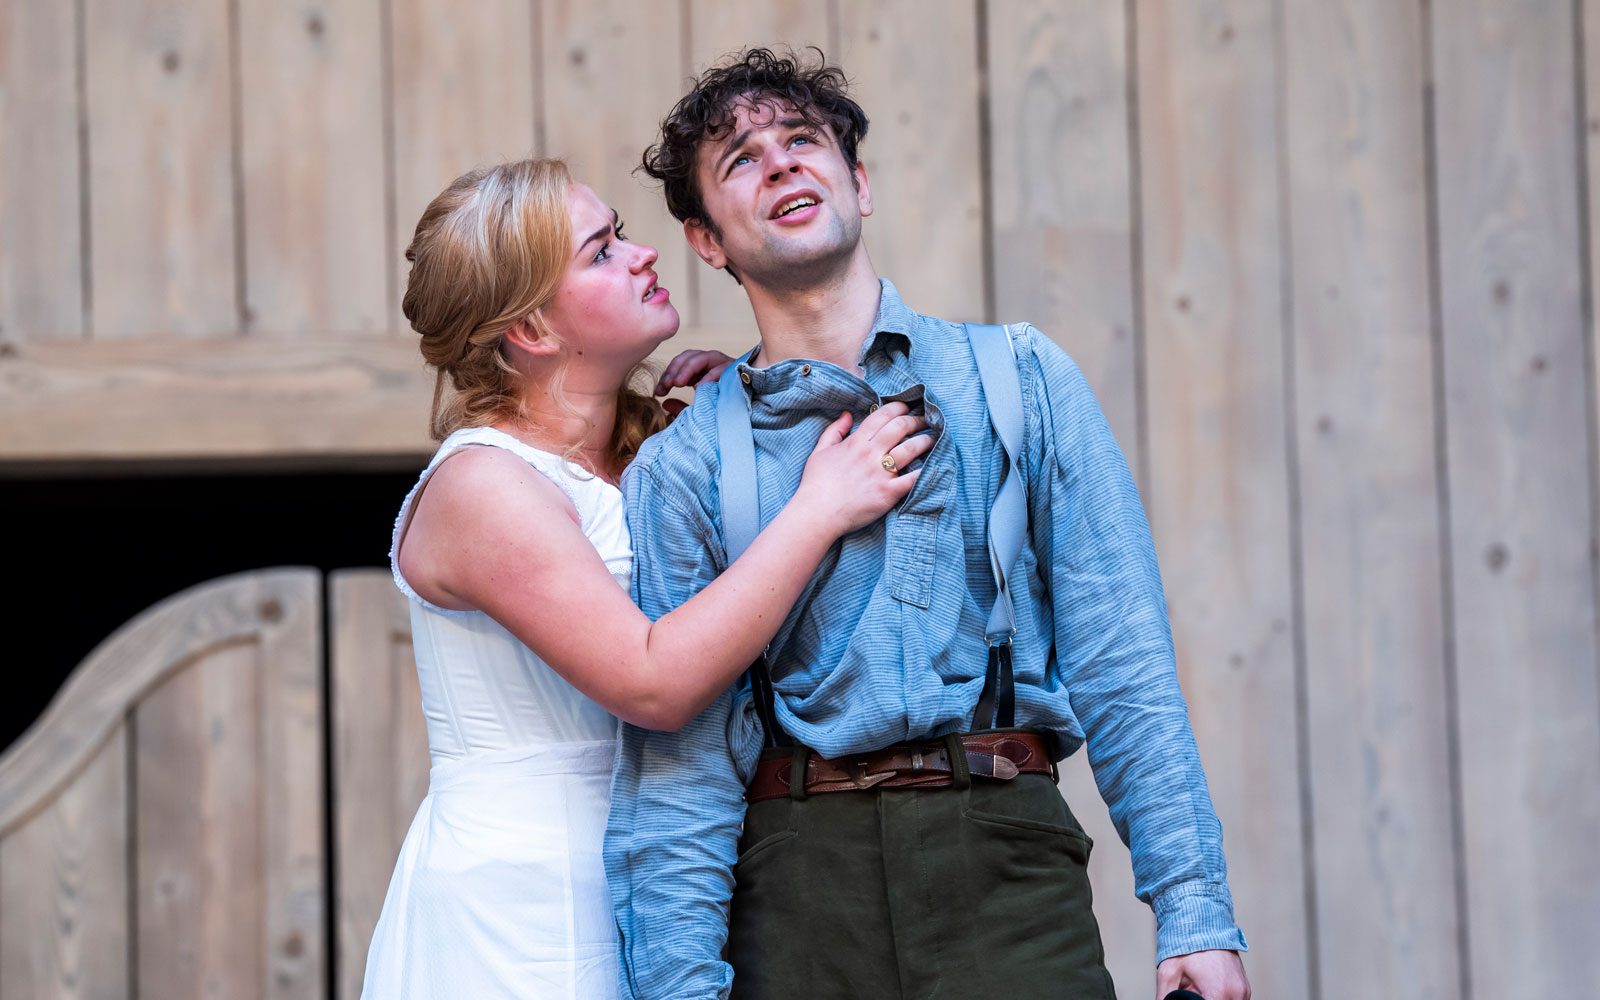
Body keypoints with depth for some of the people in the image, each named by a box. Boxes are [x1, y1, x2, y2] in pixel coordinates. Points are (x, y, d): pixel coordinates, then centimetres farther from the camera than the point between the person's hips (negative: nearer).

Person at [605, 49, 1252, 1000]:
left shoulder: (1022, 379, 10)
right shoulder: (681, 469, 8)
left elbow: (1122, 662, 4)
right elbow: (678, 761, 3)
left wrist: (1195, 910, -4)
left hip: (999, 855, 0)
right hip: (794, 875, 0)